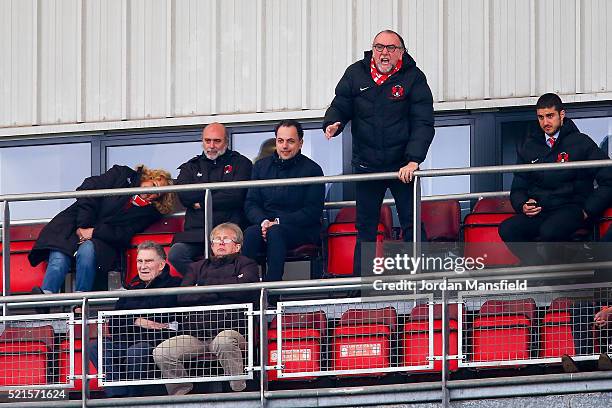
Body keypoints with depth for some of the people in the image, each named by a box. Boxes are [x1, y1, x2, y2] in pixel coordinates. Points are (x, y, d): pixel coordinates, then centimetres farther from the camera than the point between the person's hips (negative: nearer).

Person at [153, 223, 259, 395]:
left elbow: (244, 290, -5)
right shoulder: (198, 267, 29)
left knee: (223, 342, -40)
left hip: (229, 329, -4)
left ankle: (238, 391, -25)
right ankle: (182, 393, -4)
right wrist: (217, 294, -2)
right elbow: (183, 297, 11)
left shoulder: (246, 264, 19)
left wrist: (207, 284, 7)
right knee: (161, 353, -20)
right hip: (195, 332, 4)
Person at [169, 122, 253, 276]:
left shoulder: (240, 163, 13)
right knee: (175, 254, -26)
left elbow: (236, 196, -4)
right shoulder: (191, 167, 22)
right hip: (196, 232, 3)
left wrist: (202, 203, 1)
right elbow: (183, 195, 3)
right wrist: (219, 189, 0)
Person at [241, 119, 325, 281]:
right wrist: (263, 222, -12)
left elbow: (313, 212, -5)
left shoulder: (312, 169, 3)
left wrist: (278, 223, -15)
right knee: (250, 233, -31)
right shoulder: (261, 166, 16)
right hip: (265, 224, 3)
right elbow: (251, 203, 12)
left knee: (275, 232, -36)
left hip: (302, 230, -3)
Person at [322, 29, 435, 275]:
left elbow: (423, 124, -11)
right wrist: (333, 123, -16)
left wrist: (413, 161, -22)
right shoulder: (355, 74, 1)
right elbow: (340, 106, 9)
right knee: (365, 229, 8)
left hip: (403, 167, -2)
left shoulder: (413, 78, -7)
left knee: (412, 226, -2)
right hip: (366, 166, 2)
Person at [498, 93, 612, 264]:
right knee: (507, 229, -25)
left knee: (550, 231, -38)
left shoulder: (581, 143, 3)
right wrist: (524, 205, -3)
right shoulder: (528, 146, 16)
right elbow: (518, 187, 21)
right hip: (539, 211, 5)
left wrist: (587, 211, -10)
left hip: (571, 208, -5)